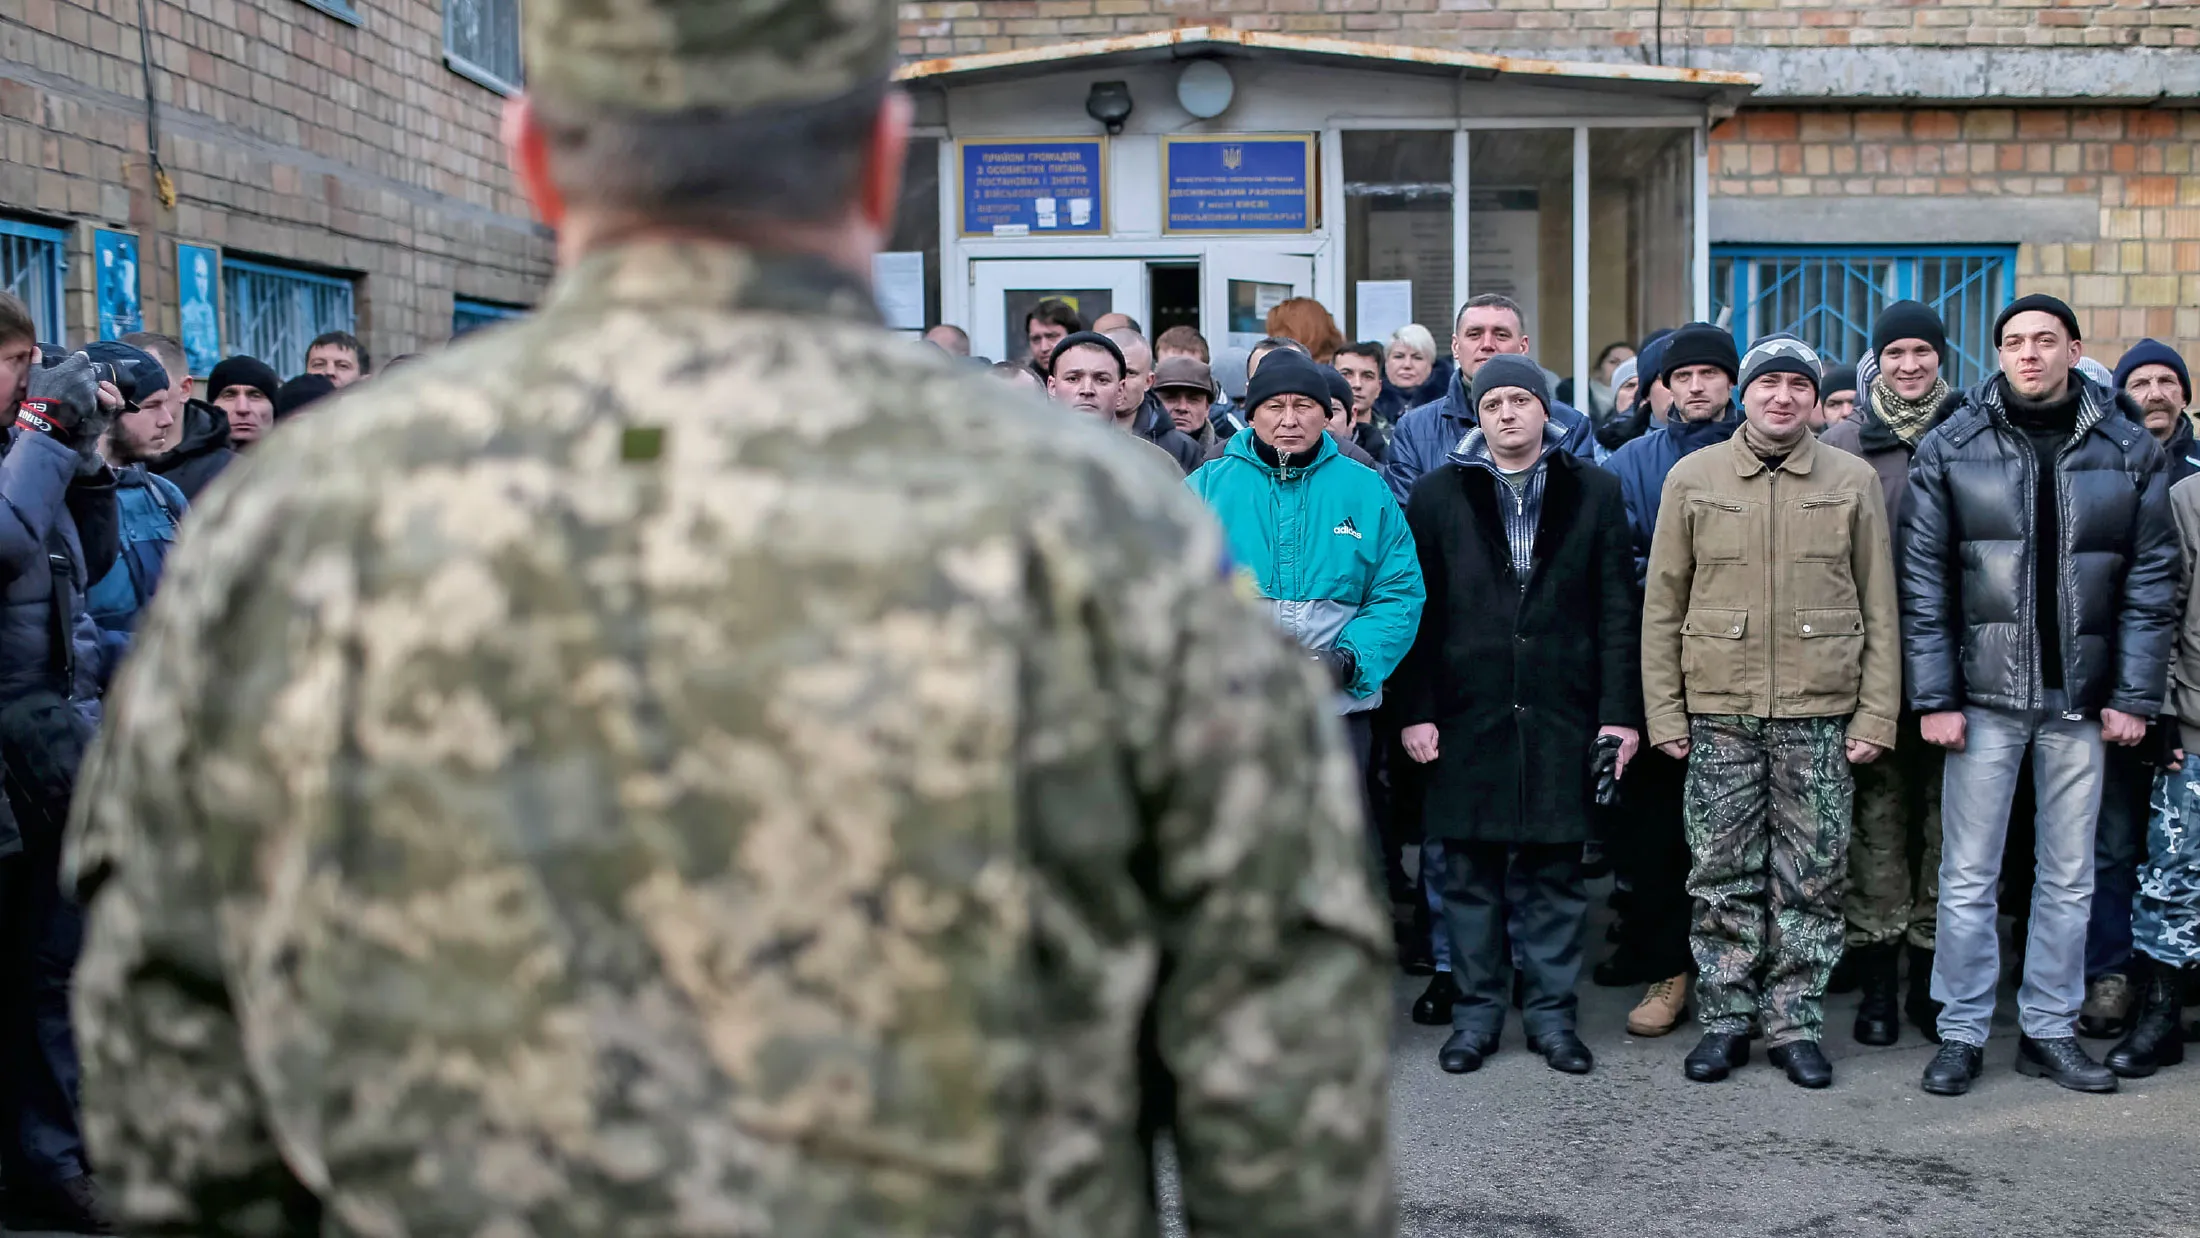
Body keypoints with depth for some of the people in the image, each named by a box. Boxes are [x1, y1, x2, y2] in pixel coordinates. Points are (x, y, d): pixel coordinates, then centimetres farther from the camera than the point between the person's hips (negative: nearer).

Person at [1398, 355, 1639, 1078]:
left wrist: (1620, 709, -2)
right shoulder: (1437, 496, 7)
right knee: (1470, 872, 5)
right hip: (1467, 714, 0)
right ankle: (1477, 1012, 17)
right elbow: (1418, 611, 4)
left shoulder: (1593, 494, 8)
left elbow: (1616, 610, 5)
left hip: (1562, 713, 0)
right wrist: (1416, 710, -4)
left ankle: (1551, 1012, 17)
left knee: (1555, 872, 5)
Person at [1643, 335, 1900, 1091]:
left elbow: (1880, 611, 6)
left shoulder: (1853, 481, 5)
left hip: (1819, 714, 0)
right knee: (1723, 874, 6)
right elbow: (1662, 605, 5)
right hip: (1718, 713, 0)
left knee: (1812, 879, 5)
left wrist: (1876, 716, -1)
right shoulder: (1693, 477, 4)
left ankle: (1796, 1024, 17)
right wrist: (1664, 714, 0)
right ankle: (1725, 1020, 17)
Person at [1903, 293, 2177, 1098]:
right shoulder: (1951, 449, -1)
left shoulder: (2129, 452, 3)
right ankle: (1961, 1034, 14)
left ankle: (2050, 1031, 22)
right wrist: (1934, 697, -8)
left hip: (2081, 699, 2)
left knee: (2070, 878, 10)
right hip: (1985, 695, -2)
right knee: (1969, 877, 3)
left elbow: (2150, 580, 3)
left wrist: (2134, 695, -3)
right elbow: (1924, 583, -3)